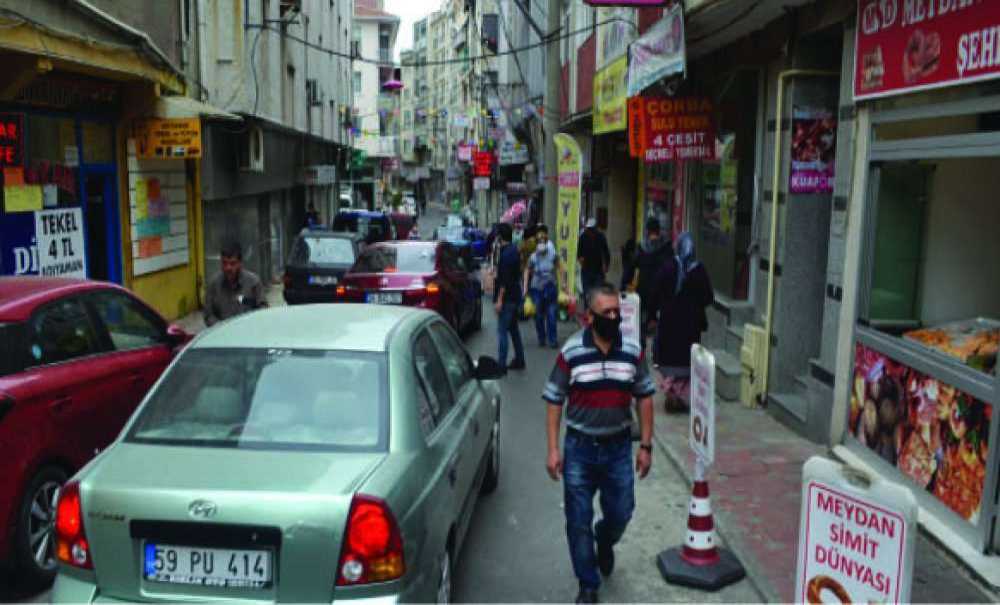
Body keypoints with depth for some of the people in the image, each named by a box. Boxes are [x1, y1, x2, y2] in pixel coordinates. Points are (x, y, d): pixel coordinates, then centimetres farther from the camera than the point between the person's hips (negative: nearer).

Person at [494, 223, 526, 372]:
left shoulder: (506, 253, -18)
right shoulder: (514, 250, 11)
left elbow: (504, 279, -22)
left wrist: (499, 300, -21)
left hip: (507, 298, -10)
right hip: (515, 296, 10)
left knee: (502, 331, -7)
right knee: (513, 328, 17)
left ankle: (501, 365, -7)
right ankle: (519, 360, 24)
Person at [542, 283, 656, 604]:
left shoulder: (633, 350, -3)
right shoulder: (571, 352, -10)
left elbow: (644, 397, 5)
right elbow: (554, 401, -4)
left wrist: (646, 446, 2)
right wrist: (553, 450, -8)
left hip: (619, 447, 2)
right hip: (579, 447, -2)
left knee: (620, 514, 12)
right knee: (578, 522, 5)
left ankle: (604, 543, 47)